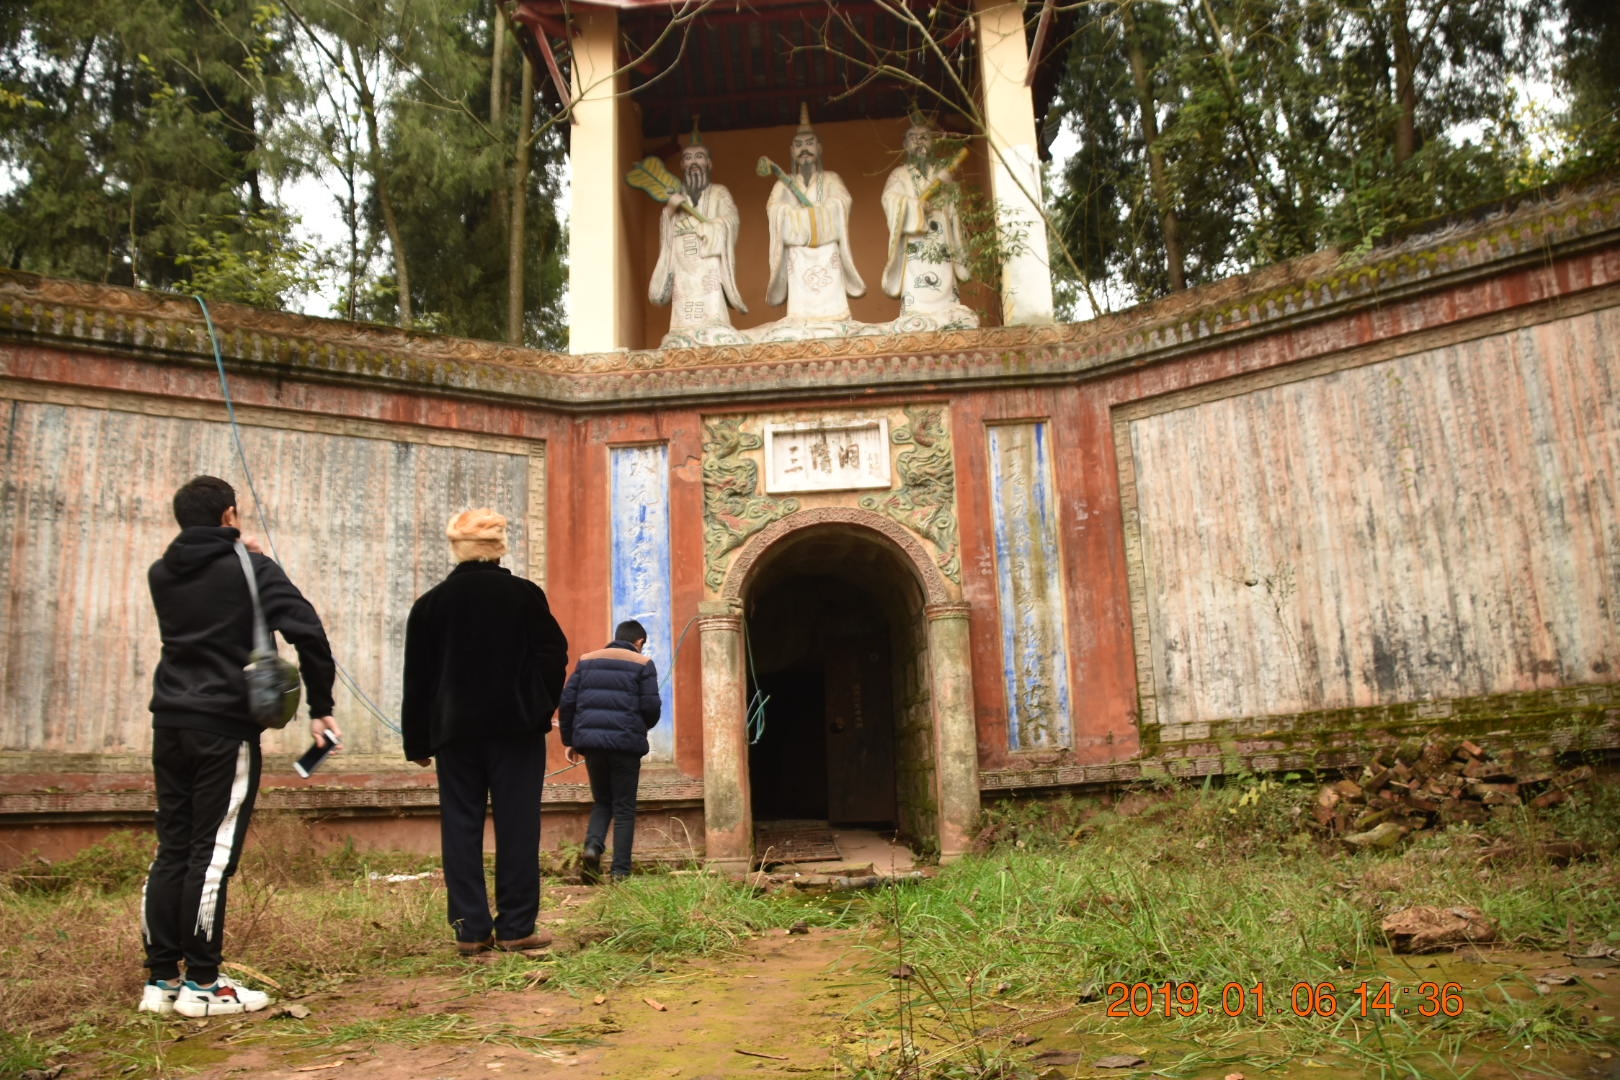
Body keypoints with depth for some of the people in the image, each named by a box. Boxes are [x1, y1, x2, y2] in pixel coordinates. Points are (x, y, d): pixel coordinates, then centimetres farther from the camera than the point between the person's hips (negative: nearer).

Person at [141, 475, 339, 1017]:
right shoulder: (250, 569, -7)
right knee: (213, 851, -3)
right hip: (226, 727, -6)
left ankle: (161, 978, 14)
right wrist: (320, 706, -12)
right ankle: (202, 982, 2)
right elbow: (307, 631, -17)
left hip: (170, 723, 6)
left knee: (171, 850, 10)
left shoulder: (161, 574, 10)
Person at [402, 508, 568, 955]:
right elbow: (554, 655, -1)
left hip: (454, 731, 2)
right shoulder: (525, 595, -1)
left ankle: (471, 929, 5)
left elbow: (416, 679, 7)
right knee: (517, 826, 1)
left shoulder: (430, 603, 5)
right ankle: (516, 928, 3)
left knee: (461, 826, 6)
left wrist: (418, 741, 12)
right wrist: (538, 709, 12)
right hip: (516, 729, -2)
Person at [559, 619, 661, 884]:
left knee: (601, 801, 19)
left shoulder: (587, 660, 14)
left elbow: (566, 701, 8)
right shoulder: (643, 664, 4)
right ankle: (620, 871, 1)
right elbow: (651, 707, -3)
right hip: (626, 743, -3)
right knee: (624, 808, 6)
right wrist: (643, 727, 18)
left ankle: (593, 845, -7)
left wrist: (569, 740, 15)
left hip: (591, 742, 3)